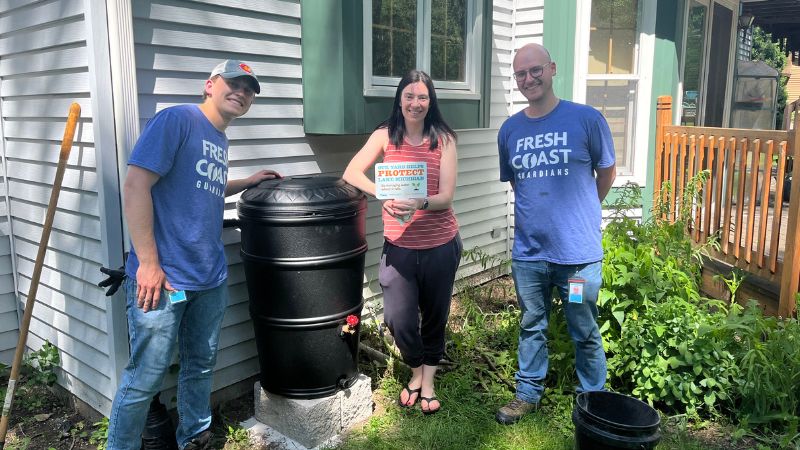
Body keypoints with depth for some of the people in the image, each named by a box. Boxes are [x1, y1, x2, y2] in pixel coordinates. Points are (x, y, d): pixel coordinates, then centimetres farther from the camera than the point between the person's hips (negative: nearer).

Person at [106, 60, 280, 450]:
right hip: (164, 278, -8)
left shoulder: (220, 140, 14)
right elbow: (135, 186, -17)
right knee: (145, 378, 2)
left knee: (201, 365, 20)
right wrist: (148, 263, -19)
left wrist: (247, 182, 18)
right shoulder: (176, 119, -11)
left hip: (211, 278, 8)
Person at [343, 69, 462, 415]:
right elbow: (351, 173, -11)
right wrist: (385, 196, -27)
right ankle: (416, 372, 29)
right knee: (398, 320, -3)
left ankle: (428, 382, 37)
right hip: (398, 246, 0)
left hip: (440, 244, 0)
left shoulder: (443, 138, -4)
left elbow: (446, 196, -11)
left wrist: (419, 204, -31)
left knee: (435, 316, 14)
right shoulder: (385, 135, -1)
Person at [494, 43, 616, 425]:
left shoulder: (586, 119, -8)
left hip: (578, 252, -3)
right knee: (531, 327, 18)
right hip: (528, 253, 3)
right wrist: (540, 209, 12)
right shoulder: (509, 130, 4)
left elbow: (606, 174, 5)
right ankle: (528, 393, 36)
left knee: (585, 334, 11)